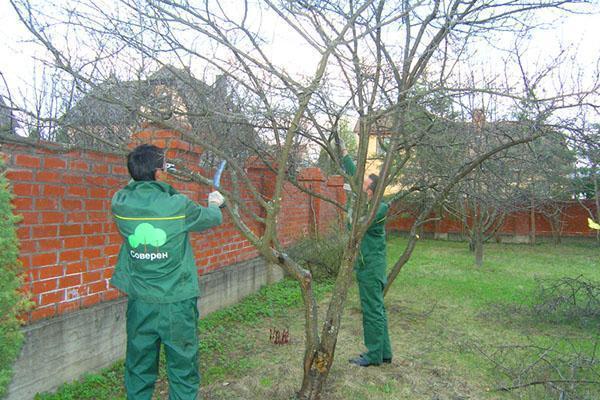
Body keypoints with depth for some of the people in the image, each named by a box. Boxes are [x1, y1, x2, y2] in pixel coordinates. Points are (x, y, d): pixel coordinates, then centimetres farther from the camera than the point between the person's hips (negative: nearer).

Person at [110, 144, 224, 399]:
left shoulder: (120, 203, -7)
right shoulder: (179, 206, -16)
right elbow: (212, 219, 5)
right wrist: (215, 203, 25)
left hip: (140, 302, 4)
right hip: (177, 302, -4)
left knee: (139, 369, 17)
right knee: (183, 369, 10)